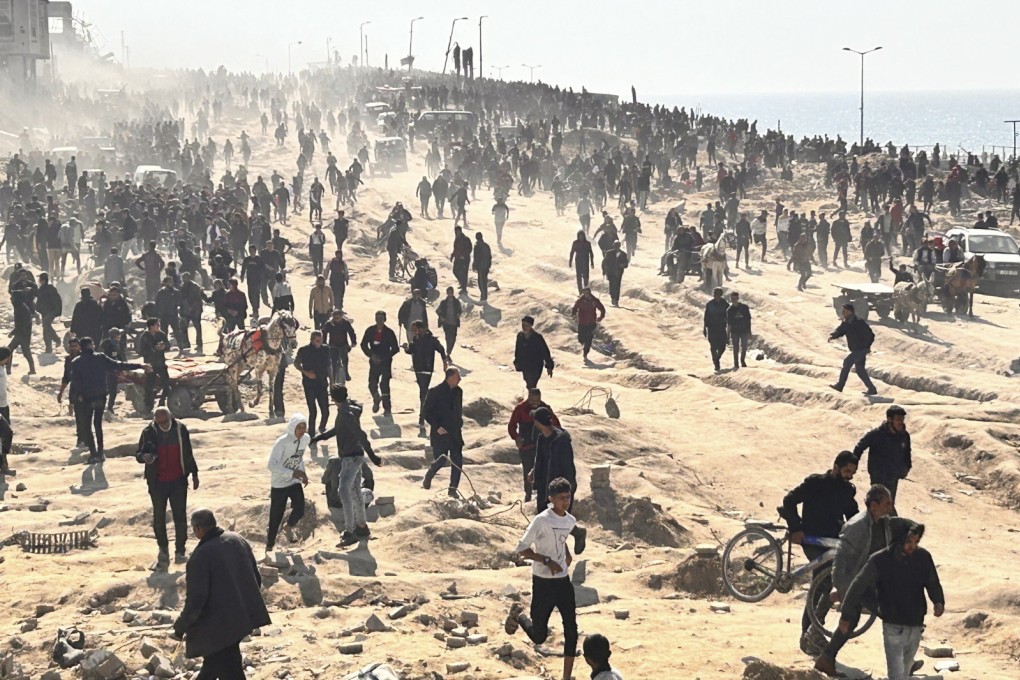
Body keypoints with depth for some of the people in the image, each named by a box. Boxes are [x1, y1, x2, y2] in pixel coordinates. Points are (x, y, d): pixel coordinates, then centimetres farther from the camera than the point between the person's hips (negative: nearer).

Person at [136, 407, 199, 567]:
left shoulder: (180, 429, -2)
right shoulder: (149, 432, -7)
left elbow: (188, 453, 8)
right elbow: (138, 454, -4)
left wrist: (194, 474, 11)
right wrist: (144, 457, -28)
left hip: (178, 481, 0)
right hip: (157, 482, 0)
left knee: (180, 516, 2)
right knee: (159, 518, 7)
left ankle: (180, 551, 11)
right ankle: (163, 551, 21)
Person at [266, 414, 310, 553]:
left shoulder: (306, 439, -5)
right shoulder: (282, 442, -25)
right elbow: (271, 465, -28)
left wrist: (303, 474, 9)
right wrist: (292, 473, -35)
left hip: (295, 481, 4)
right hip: (279, 484, -4)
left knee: (299, 510, -13)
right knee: (276, 517, 0)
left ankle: (289, 528, 22)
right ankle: (269, 546, 20)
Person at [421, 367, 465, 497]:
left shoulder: (458, 391, 7)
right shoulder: (435, 392, -11)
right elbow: (425, 412, -9)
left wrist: (459, 424, 8)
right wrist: (437, 427, -16)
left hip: (455, 433, 5)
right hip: (440, 433, -5)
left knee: (457, 461, -3)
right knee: (440, 461, -2)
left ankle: (452, 489, 6)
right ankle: (427, 481, 27)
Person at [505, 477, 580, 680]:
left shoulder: (570, 521, 4)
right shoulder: (541, 520, -18)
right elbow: (521, 549, -16)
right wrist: (547, 560, -22)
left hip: (563, 581, 6)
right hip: (543, 582, -6)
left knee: (571, 630, -2)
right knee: (539, 636, 5)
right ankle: (518, 615, 37)